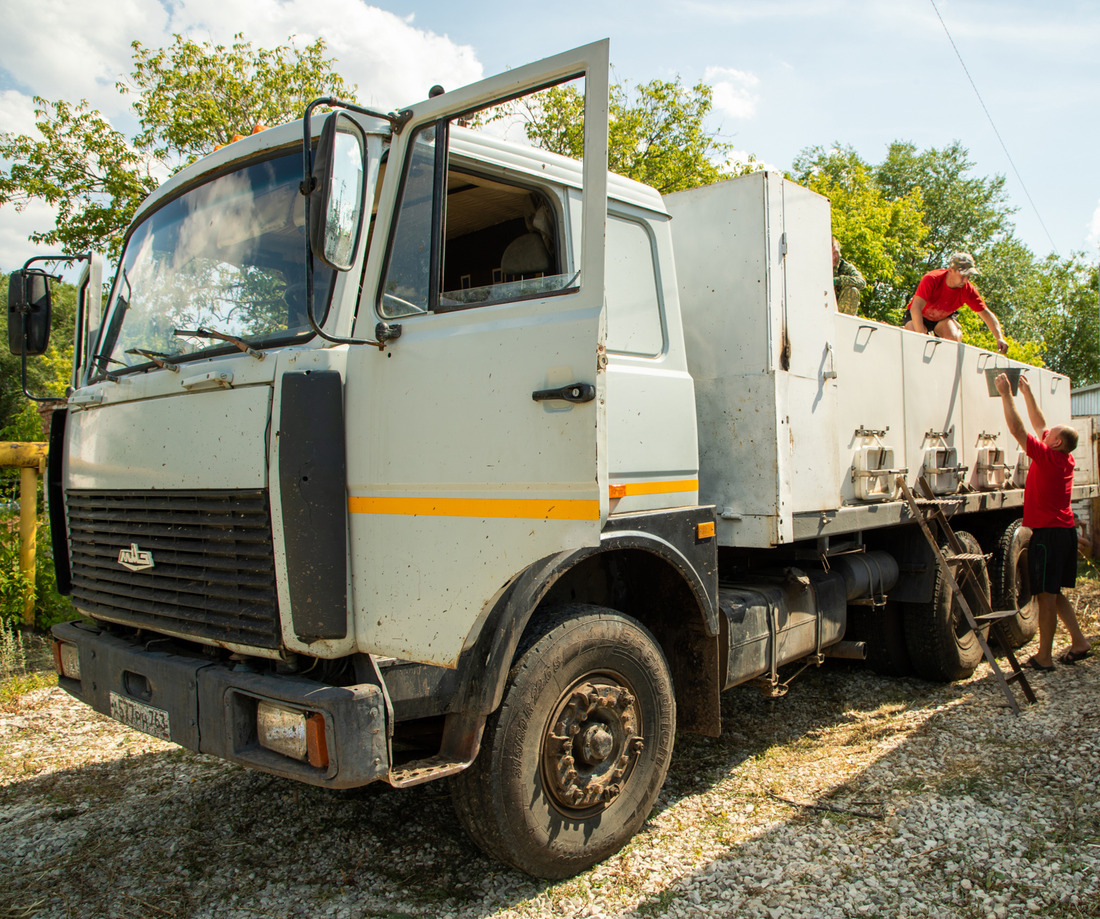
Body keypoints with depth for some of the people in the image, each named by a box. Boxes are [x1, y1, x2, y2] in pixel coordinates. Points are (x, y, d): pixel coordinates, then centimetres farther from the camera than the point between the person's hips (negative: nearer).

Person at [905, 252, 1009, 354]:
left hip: (944, 318, 3)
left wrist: (999, 338, -28)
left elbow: (986, 313, -16)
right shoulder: (931, 279, -32)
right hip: (920, 317, -3)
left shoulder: (968, 290, -21)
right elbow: (916, 308, -40)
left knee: (955, 337, -29)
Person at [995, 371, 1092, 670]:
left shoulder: (1047, 456, -14)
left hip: (1048, 533, -9)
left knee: (1046, 594, -4)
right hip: (1065, 530, 9)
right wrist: (1027, 392, 24)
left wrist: (1006, 394, -11)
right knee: (1053, 592, 18)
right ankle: (1079, 642, 21)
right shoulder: (1065, 459, 10)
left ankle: (1044, 657, 2)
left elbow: (1017, 429, -16)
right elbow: (1039, 425, 20)